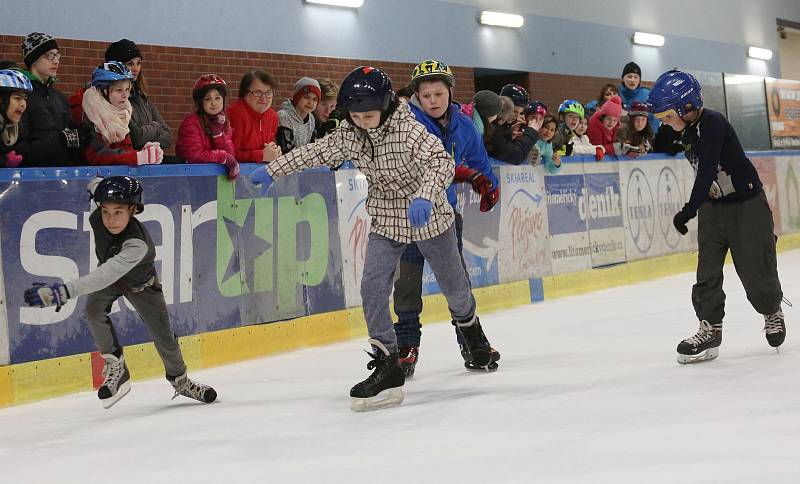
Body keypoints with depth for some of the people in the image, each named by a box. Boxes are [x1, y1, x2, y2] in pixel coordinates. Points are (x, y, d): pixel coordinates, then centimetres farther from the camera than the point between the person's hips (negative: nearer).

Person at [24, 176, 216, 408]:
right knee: (93, 309, -25)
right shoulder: (97, 216, -30)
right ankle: (116, 370, -11)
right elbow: (96, 183, -8)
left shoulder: (138, 243, -46)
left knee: (163, 335, 1)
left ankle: (180, 380, 31)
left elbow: (106, 275, -58)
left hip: (140, 284, -4)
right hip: (108, 276, 4)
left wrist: (63, 291, -67)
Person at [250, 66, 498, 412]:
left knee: (453, 286, 14)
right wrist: (272, 170, 5)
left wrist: (424, 197, -54)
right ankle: (387, 366, -11)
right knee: (372, 287, -15)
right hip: (385, 222, 4)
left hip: (429, 218, -4)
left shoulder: (407, 128, -26)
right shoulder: (349, 135, -8)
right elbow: (314, 153, 5)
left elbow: (442, 161, -38)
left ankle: (469, 326, 49)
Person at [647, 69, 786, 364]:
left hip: (747, 203, -8)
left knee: (755, 270, -1)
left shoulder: (713, 124, -24)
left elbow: (707, 171, -33)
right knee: (707, 270, -1)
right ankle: (710, 329, 2)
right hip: (712, 205, 8)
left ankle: (772, 312, 27)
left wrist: (690, 210, -39)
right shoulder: (687, 131, 3)